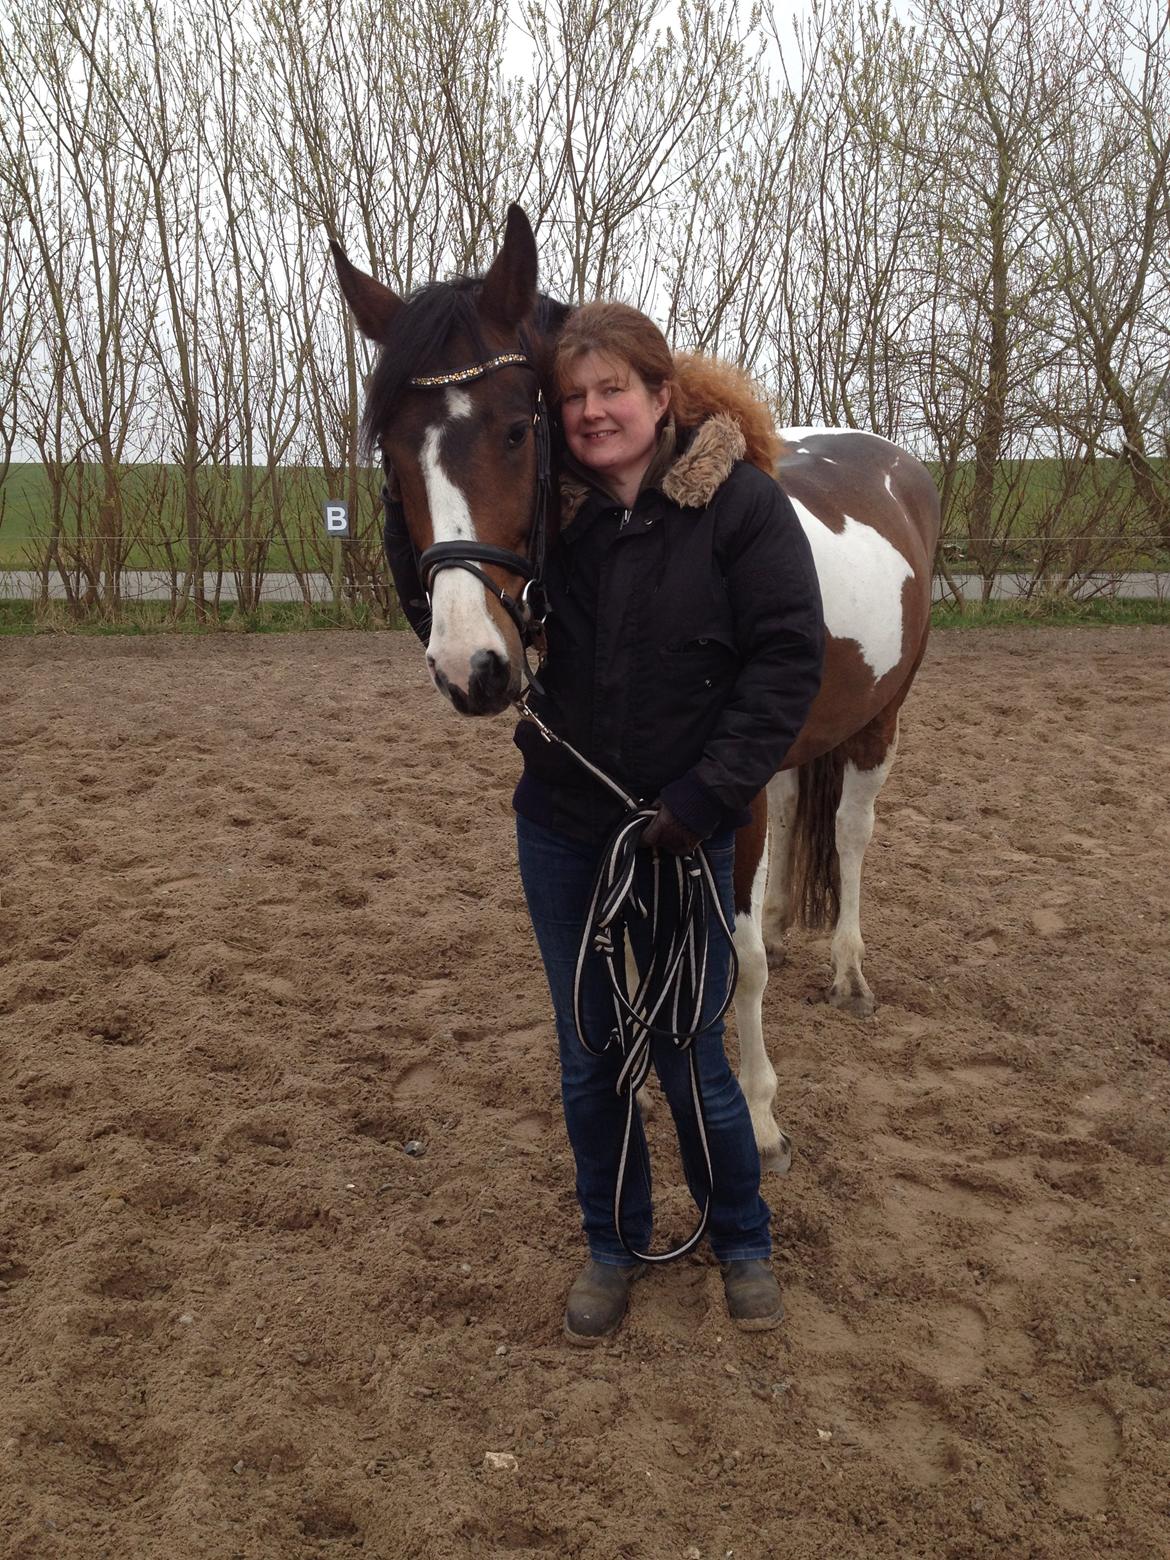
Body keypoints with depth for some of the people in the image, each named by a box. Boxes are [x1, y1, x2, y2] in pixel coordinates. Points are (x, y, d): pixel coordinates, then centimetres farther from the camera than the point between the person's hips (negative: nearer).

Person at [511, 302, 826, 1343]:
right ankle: (614, 1246, 36)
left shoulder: (741, 504, -12)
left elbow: (790, 660, -15)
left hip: (683, 835, -3)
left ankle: (743, 1241, 35)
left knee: (691, 1062, 8)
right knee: (588, 1060, 15)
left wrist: (707, 799, -20)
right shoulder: (548, 512, -1)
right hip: (561, 830, 4)